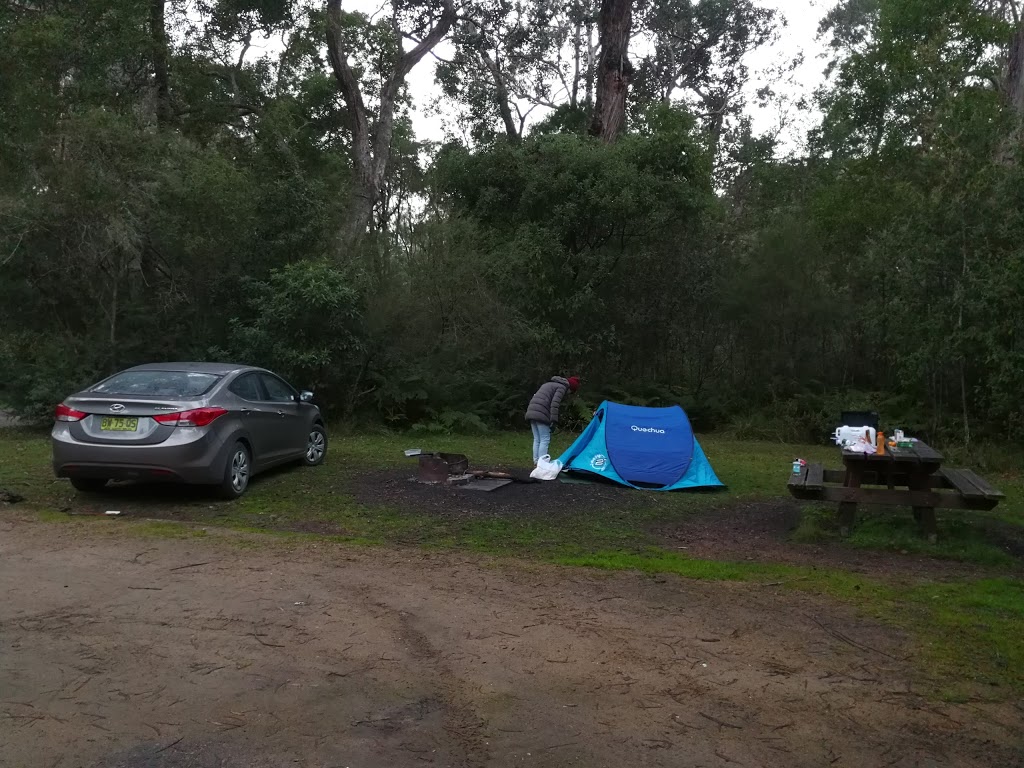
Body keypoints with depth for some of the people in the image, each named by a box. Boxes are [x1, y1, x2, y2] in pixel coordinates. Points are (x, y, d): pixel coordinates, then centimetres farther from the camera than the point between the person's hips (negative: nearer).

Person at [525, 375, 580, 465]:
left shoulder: (549, 384, 28)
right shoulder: (562, 387, 2)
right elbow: (555, 404, -12)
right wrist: (554, 420, -14)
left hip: (531, 411, 8)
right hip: (541, 414, -8)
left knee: (537, 439, 12)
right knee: (545, 439, -5)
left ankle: (536, 462, 11)